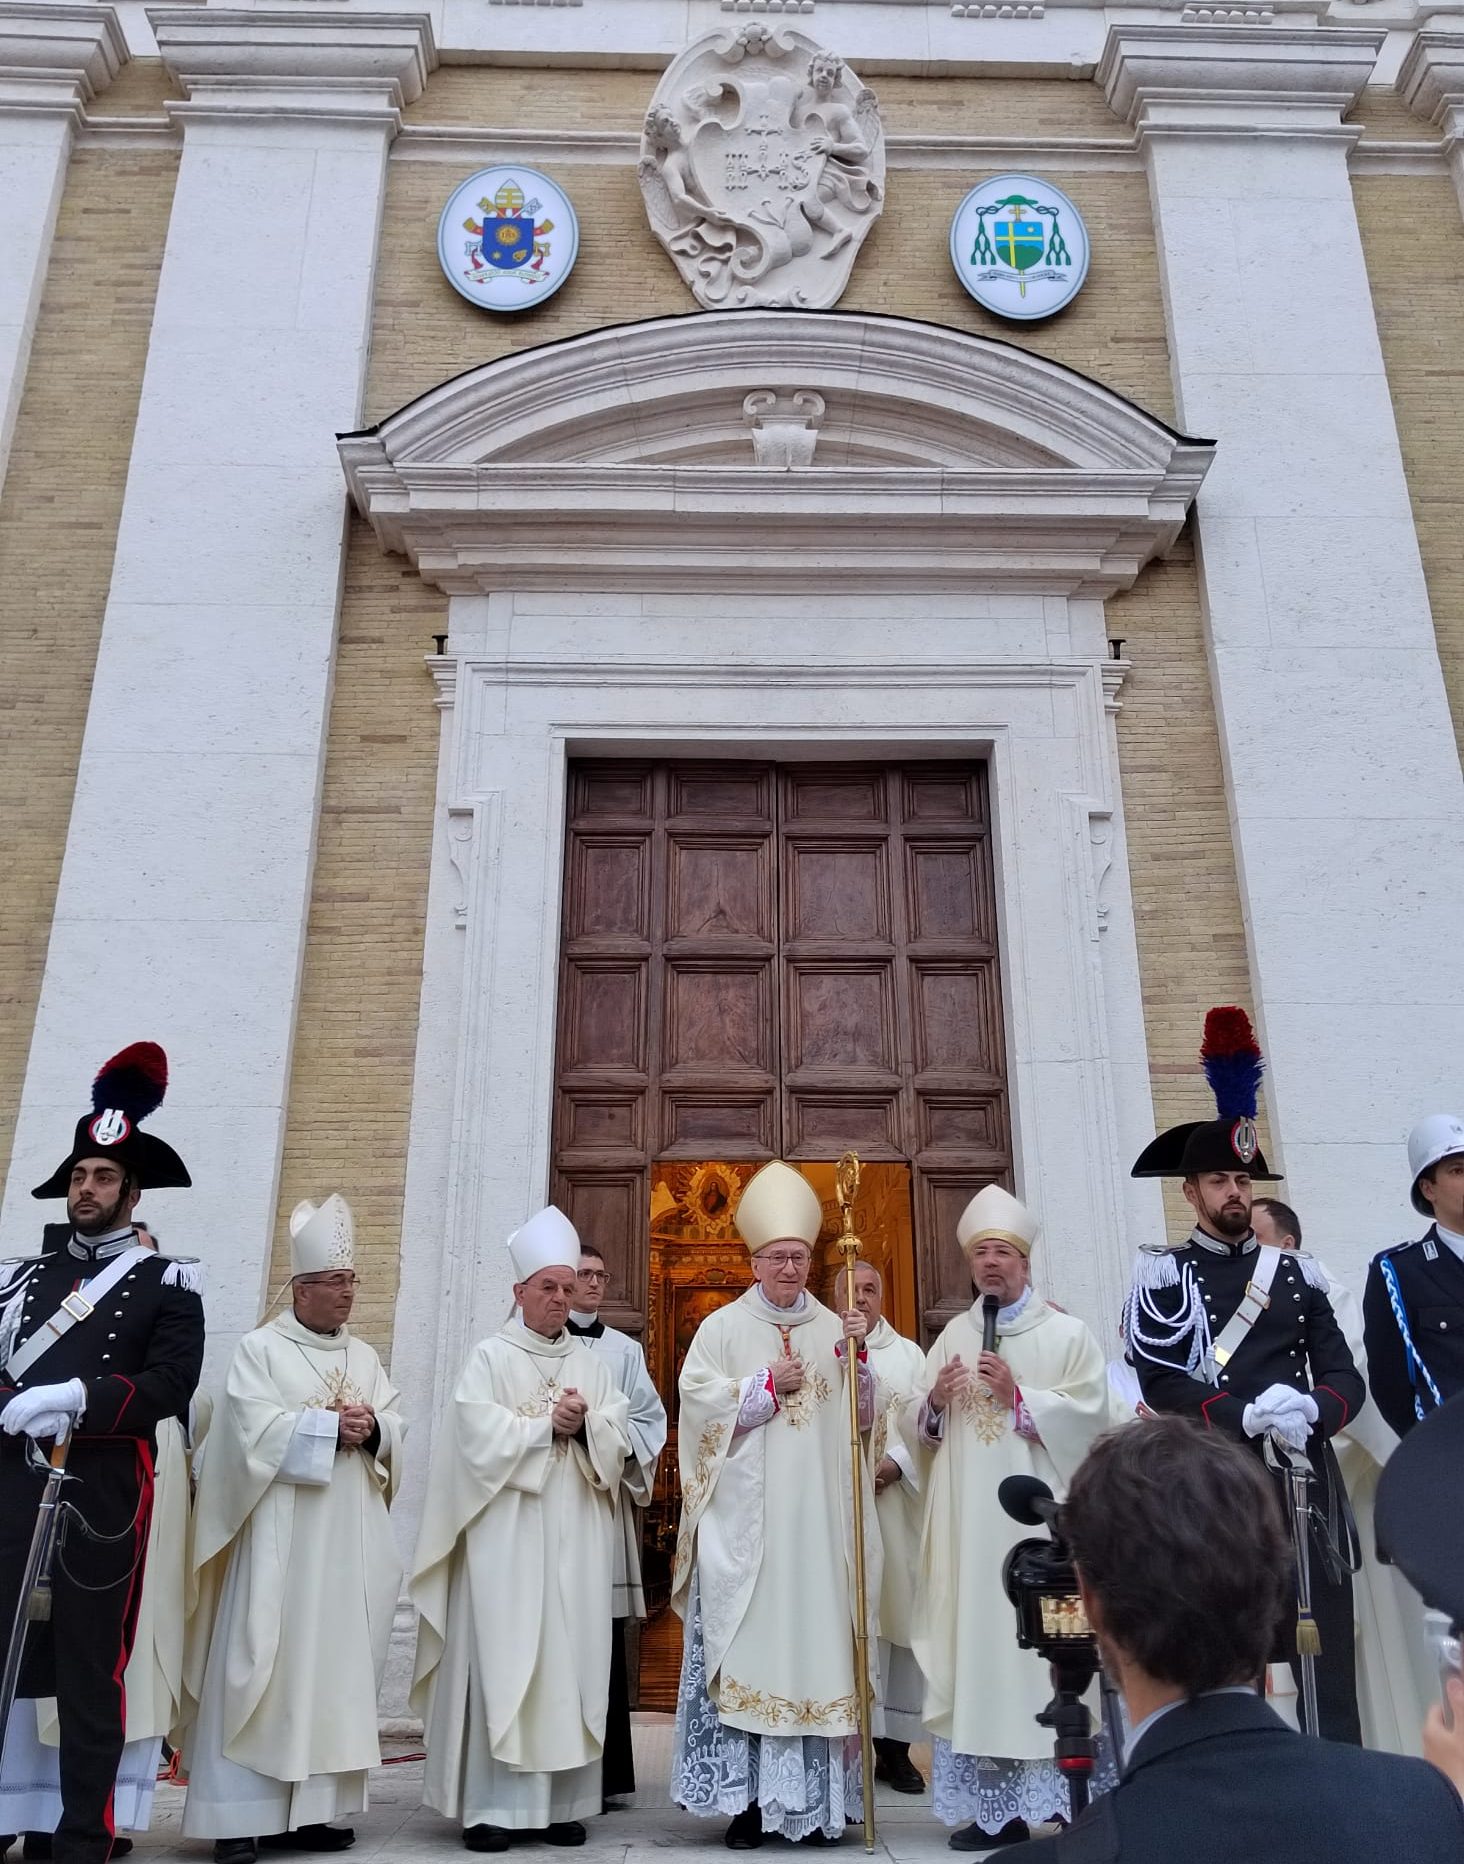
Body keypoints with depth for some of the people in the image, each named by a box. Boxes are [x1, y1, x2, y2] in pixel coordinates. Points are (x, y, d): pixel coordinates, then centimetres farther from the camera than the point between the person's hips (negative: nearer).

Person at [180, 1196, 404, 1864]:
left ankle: (308, 1808, 14)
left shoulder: (364, 1357, 14)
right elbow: (257, 1431, -15)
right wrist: (332, 1426, -14)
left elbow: (393, 1429, 9)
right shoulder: (260, 1350, -3)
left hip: (344, 1543, 5)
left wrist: (372, 1429, -12)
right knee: (263, 1667, -4)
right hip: (279, 1541, -5)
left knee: (331, 1665, 6)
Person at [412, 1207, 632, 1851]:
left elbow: (619, 1435, 5)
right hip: (507, 1532, -4)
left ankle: (560, 1801, 9)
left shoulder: (593, 1363, 14)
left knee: (570, 1653, 2)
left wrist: (585, 1424, -13)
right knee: (503, 1654, -5)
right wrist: (547, 1425, -10)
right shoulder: (489, 1358, 2)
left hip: (576, 1535, 4)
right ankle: (493, 1804, 1)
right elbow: (478, 1435, -10)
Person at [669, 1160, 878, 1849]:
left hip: (819, 1518, 2)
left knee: (817, 1639, 3)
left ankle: (816, 1798, 12)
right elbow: (698, 1401, -6)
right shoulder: (723, 1328, 4)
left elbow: (860, 1415, 8)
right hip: (747, 1521, -2)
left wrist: (856, 1357, -9)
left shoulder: (833, 1328, 11)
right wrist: (768, 1384, -9)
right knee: (746, 1645, -3)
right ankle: (746, 1798, 5)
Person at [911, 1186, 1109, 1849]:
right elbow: (924, 1430, 13)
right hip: (966, 1520, 4)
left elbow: (1090, 1415, -9)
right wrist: (935, 1403, -8)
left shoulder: (1067, 1334, 1)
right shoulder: (952, 1337, 12)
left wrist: (1017, 1397, -15)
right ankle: (994, 1808, 11)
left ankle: (1064, 1802, 5)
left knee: (1040, 1644, -4)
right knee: (974, 1641, 3)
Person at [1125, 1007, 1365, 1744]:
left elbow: (1346, 1379, 8)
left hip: (1304, 1489, 4)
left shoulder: (1296, 1272, 13)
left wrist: (1310, 1409, -13)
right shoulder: (1161, 1276, 0)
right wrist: (1253, 1416, -22)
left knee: (1327, 1668, 6)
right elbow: (1164, 1387, -10)